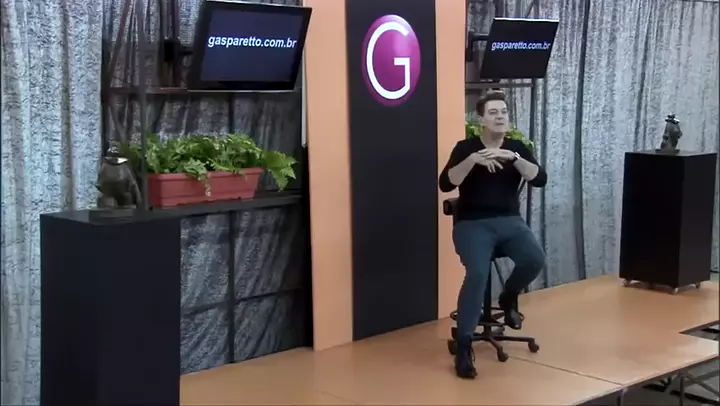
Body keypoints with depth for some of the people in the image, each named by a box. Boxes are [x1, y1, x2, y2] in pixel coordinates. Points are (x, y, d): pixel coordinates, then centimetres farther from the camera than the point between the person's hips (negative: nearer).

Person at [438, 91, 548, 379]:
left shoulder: (517, 147, 9)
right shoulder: (466, 148, 0)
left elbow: (540, 180, -6)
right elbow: (445, 184, -13)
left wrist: (513, 158, -20)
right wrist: (473, 159, -25)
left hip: (509, 221, 3)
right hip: (472, 224, -3)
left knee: (535, 259, -26)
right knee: (478, 273, -30)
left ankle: (508, 298, 8)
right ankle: (464, 345, -21)